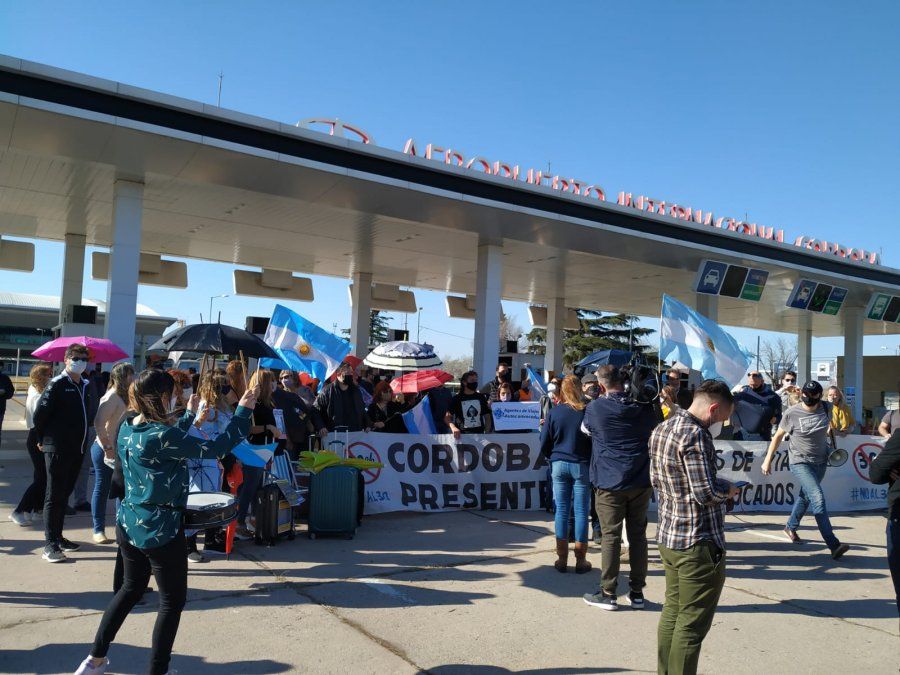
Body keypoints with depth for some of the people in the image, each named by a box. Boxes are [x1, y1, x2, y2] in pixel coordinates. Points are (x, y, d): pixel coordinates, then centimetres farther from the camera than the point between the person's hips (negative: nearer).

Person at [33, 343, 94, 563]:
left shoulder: (84, 386, 11)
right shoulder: (57, 384, -10)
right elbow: (40, 415, -11)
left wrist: (82, 441, 14)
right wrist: (43, 440, -1)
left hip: (77, 450, 7)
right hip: (57, 450, -7)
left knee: (64, 494, 14)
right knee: (54, 496, -2)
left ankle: (58, 537, 24)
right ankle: (50, 545, 2)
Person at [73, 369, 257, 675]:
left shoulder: (128, 428, 2)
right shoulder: (161, 435, -24)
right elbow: (215, 448, -25)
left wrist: (189, 415, 30)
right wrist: (243, 411, -18)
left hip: (129, 525, 9)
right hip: (160, 531, -9)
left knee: (131, 587, 27)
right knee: (173, 600, 8)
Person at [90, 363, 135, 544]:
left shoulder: (122, 396, 10)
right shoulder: (112, 397, -16)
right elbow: (98, 423, -25)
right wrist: (107, 448, -23)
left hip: (117, 449, 8)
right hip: (105, 450, -8)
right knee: (102, 488, 2)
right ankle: (98, 530, 12)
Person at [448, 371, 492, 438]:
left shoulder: (481, 397, 10)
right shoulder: (457, 399, 1)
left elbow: (487, 417, 12)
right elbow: (448, 417, -4)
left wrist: (487, 433, -3)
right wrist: (453, 428, -23)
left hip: (479, 434, 3)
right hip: (462, 435, -3)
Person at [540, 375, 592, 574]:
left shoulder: (554, 412, -2)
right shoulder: (587, 412, -7)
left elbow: (544, 443, 1)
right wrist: (592, 462, 13)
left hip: (559, 465, 2)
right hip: (581, 466, -1)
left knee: (561, 510, 7)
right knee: (581, 511, 5)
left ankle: (562, 559, 11)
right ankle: (581, 560, 10)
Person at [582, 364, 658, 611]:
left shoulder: (595, 408, -8)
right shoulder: (645, 408, 1)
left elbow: (586, 429, 12)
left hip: (610, 482, -3)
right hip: (641, 481, 3)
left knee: (610, 536, 3)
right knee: (638, 535, 10)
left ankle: (608, 593, 8)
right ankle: (637, 592, 18)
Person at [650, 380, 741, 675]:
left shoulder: (661, 429, 8)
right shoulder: (695, 435, -20)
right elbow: (706, 493, -24)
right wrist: (728, 488, -3)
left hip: (668, 537, 9)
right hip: (699, 543, -9)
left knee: (672, 612, 18)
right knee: (692, 624, 2)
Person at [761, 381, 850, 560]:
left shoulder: (825, 408, -4)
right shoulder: (792, 413, -14)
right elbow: (778, 436, -3)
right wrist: (767, 460, -2)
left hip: (821, 461, 5)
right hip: (800, 462, -5)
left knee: (806, 496, 18)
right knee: (818, 498, -19)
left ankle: (790, 528, 40)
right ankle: (833, 545, -20)